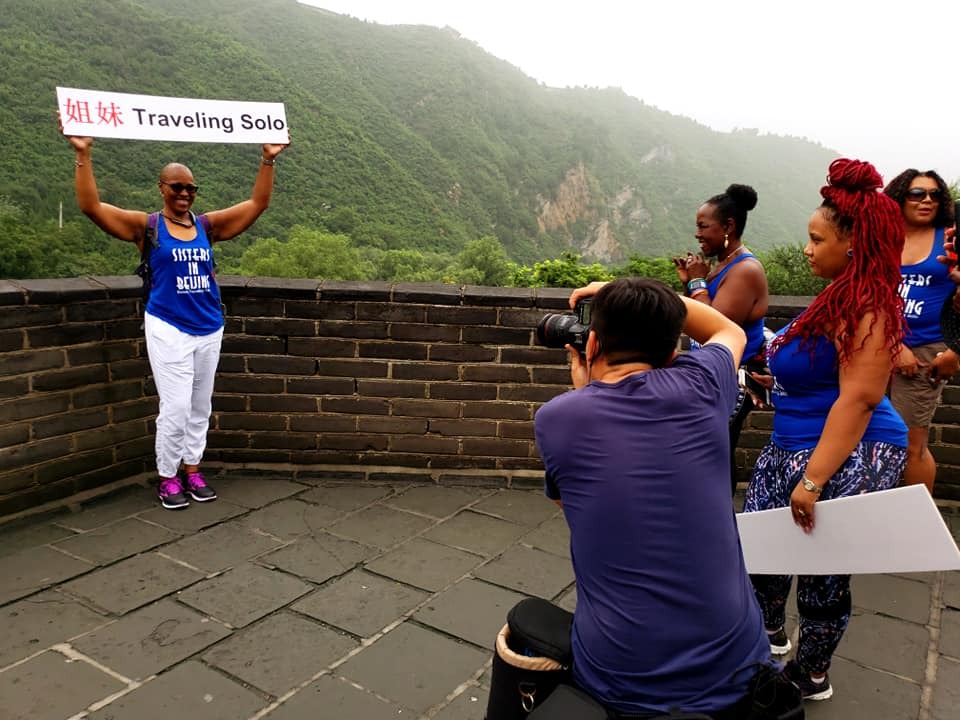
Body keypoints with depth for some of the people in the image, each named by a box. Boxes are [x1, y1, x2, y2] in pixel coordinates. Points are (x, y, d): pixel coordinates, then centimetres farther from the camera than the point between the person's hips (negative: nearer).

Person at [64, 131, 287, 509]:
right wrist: (84, 155, -20)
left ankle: (192, 471, 26)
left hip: (209, 330, 4)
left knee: (200, 407, 12)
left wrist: (267, 160, 1)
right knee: (176, 408, -5)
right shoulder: (147, 227, -2)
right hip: (168, 330, -4)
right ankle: (167, 478, 13)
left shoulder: (208, 226, 5)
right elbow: (91, 206, -12)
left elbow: (257, 203, 6)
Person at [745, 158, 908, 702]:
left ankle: (812, 676, 28)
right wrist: (778, 371, 18)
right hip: (795, 447, 10)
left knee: (821, 567, 6)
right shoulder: (845, 295, 10)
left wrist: (814, 479, -28)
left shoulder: (865, 306, -21)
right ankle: (773, 633, 39)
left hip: (845, 459, -10)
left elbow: (860, 397, -27)